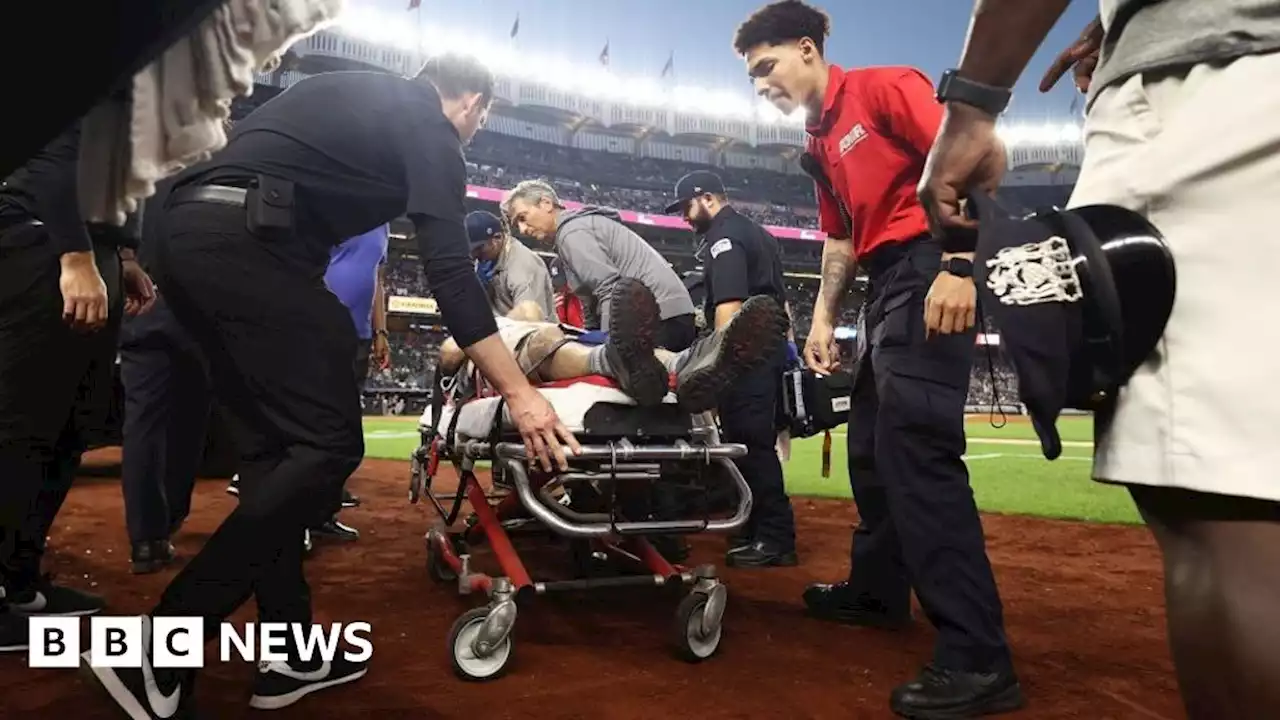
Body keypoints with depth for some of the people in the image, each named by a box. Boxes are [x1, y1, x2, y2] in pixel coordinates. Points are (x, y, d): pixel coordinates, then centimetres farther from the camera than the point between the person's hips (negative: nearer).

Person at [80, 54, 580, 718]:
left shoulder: (360, 95, 28)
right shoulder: (429, 129, 3)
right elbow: (449, 270, -9)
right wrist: (520, 393, -10)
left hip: (188, 231, 10)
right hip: (247, 240, -10)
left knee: (275, 447, 10)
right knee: (328, 444, -8)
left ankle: (290, 655, 13)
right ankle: (158, 654, -8)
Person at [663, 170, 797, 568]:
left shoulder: (722, 237, -8)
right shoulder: (757, 232, 22)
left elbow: (730, 305, -20)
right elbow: (778, 295, 24)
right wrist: (783, 339, 26)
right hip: (770, 345, 10)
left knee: (750, 441, -9)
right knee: (758, 441, 12)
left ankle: (776, 538, -6)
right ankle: (765, 529, 18)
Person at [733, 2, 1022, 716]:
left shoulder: (884, 87, -3)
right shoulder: (820, 145, 21)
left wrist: (957, 267, -23)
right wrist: (823, 318, 17)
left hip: (932, 271, -10)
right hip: (886, 285, 10)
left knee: (916, 445, -18)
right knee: (872, 444, 14)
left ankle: (977, 657, -14)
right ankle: (879, 591, 30)